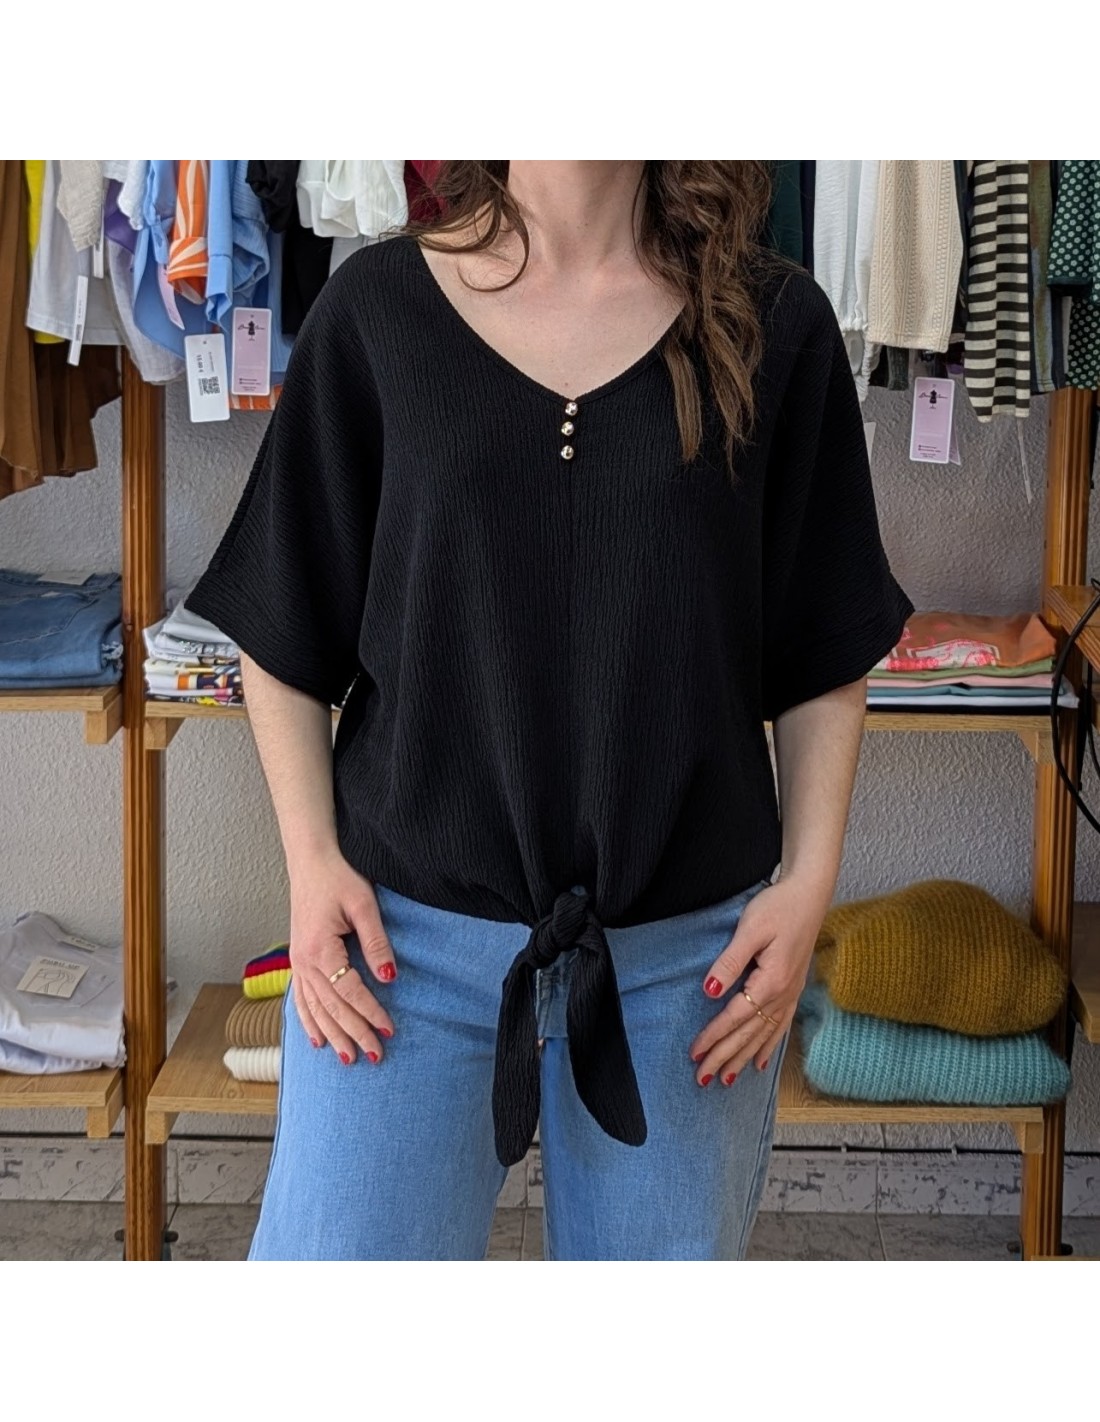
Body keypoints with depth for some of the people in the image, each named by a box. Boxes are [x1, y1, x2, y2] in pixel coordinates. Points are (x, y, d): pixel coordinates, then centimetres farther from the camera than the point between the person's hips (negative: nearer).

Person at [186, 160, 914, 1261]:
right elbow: (281, 633, 5)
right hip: (407, 932, 0)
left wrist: (809, 880, -2)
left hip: (688, 950, 1)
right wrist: (310, 858, -4)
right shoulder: (378, 310, 0)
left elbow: (825, 654, 6)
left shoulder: (775, 327, 1)